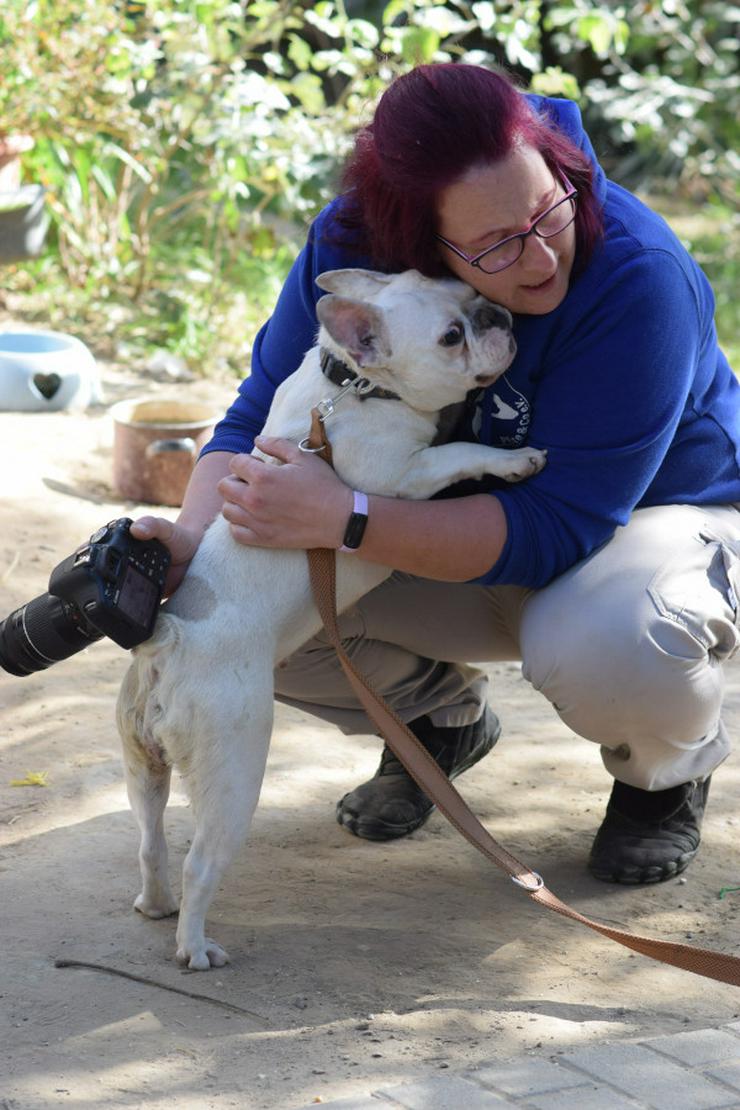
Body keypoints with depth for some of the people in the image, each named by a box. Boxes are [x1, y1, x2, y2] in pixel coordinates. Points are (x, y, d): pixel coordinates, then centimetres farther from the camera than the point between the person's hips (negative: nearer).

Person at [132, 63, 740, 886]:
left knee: (604, 648, -41)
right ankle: (443, 719, 13)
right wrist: (191, 539, -34)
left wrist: (344, 520, -45)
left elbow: (558, 526, -35)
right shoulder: (350, 246, -19)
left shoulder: (635, 276, -34)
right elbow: (260, 418, -12)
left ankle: (671, 769, -1)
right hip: (458, 532, 5)